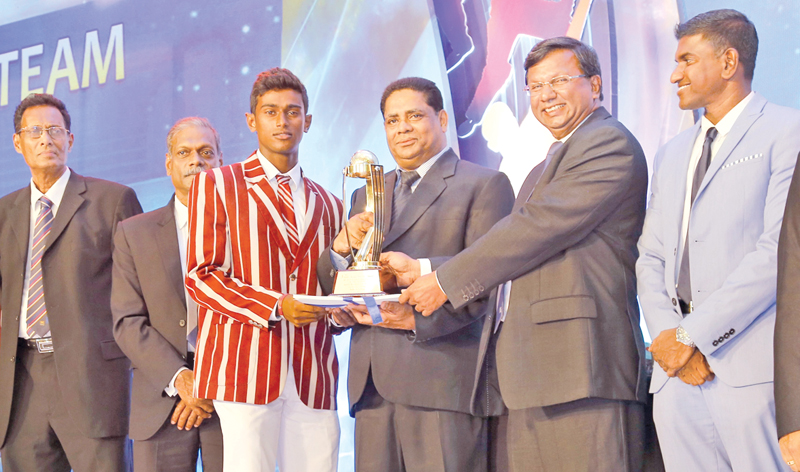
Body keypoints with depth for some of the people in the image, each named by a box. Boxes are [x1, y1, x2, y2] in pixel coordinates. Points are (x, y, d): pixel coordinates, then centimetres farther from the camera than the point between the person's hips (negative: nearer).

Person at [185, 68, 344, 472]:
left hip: (312, 374, 4)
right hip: (244, 365, -4)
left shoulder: (327, 204, 21)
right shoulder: (216, 185, 8)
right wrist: (276, 307, -11)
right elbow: (200, 278, -1)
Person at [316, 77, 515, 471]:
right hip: (373, 384, 5)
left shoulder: (485, 185, 7)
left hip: (444, 380, -5)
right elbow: (332, 287, 21)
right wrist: (341, 248, -1)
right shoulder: (367, 196, 25)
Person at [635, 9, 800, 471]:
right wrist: (668, 337, -2)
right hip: (677, 372, 6)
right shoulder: (672, 154, 23)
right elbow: (651, 256, 17)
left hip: (751, 369, -6)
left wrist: (692, 335, -12)